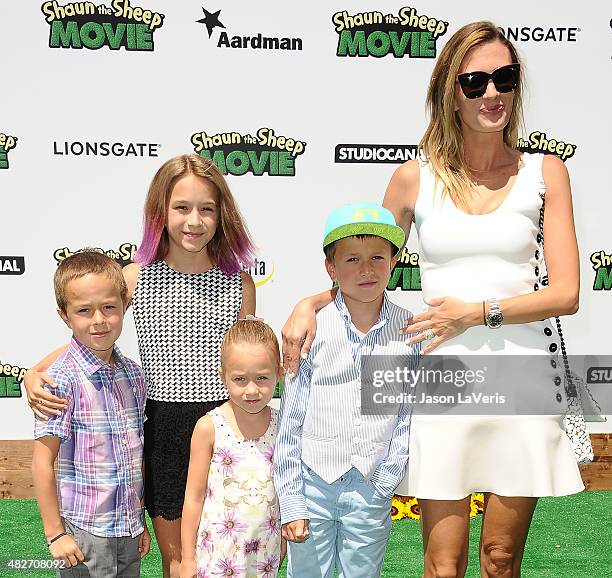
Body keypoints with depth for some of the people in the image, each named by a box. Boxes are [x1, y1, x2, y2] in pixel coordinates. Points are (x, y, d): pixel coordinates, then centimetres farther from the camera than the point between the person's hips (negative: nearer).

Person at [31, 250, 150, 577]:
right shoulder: (64, 378, -15)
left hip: (128, 528, 5)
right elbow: (42, 462, -13)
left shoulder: (132, 374, 3)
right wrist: (55, 533, -12)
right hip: (84, 531, -5)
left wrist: (140, 520, 13)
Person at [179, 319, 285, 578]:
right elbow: (194, 497, -5)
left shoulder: (280, 425, -2)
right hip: (217, 554, -2)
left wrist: (283, 545, 13)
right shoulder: (209, 428, -10)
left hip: (265, 554, 3)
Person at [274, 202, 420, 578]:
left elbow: (409, 411, 3)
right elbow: (290, 423, -4)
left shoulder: (409, 330, -4)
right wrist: (290, 503, -3)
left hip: (372, 490, 1)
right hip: (314, 481, -1)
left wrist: (390, 473, -3)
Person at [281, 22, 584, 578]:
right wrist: (309, 304, -4)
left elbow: (565, 293, -1)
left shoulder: (544, 172, 4)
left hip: (524, 374, 1)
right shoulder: (414, 179, 4)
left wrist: (478, 311, -10)